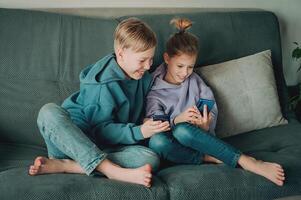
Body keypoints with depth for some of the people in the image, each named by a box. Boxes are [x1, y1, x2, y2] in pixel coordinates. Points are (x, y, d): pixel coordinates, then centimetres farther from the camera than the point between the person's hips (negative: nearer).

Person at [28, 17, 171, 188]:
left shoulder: (145, 79, 5)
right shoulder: (103, 82, -17)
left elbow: (140, 115, 17)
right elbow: (101, 128, -17)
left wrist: (150, 127, -4)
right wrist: (138, 132, -26)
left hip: (107, 148, 5)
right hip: (74, 139, -4)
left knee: (151, 159, -26)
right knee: (49, 111, -35)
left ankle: (63, 165, -29)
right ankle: (113, 170, -42)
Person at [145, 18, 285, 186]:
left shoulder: (195, 81, 10)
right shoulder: (154, 89, 1)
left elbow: (212, 110, 2)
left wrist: (206, 126, -21)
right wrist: (177, 119, -29)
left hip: (194, 135, 1)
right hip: (170, 138, -1)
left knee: (182, 130, -36)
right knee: (156, 141, -37)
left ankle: (244, 160, -36)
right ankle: (210, 158, -33)